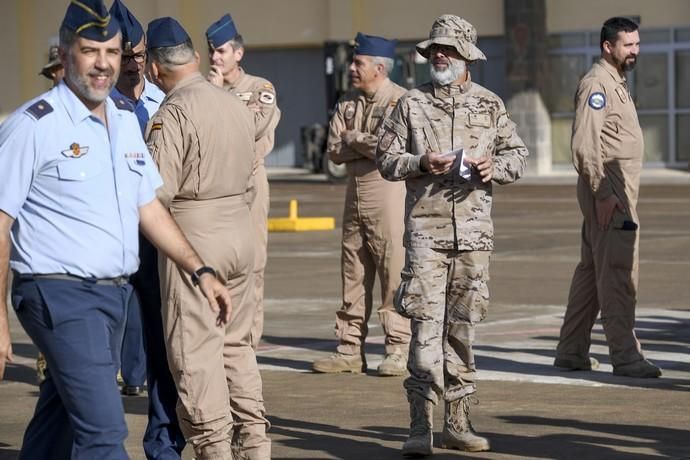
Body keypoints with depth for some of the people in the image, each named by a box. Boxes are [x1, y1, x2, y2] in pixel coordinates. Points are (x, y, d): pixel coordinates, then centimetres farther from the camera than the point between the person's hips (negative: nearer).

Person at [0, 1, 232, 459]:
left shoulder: (126, 121, 12)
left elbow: (149, 207, 20)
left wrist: (200, 271, 13)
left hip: (115, 295, 8)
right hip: (61, 295, -7)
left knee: (60, 423, 16)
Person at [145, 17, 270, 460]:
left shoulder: (173, 113, -14)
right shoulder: (238, 105, 8)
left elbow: (157, 191, -18)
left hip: (194, 235, -7)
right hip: (240, 228, 7)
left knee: (196, 350, 0)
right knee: (237, 343, 16)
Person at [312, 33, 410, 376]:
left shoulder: (400, 100, -7)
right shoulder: (348, 102, 14)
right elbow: (334, 150, 7)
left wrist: (353, 139, -7)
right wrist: (366, 144, -8)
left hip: (389, 194, -7)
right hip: (355, 194, 7)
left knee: (394, 274, -5)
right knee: (353, 275, 8)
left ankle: (397, 351, 0)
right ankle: (349, 350, 13)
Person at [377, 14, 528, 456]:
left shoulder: (489, 104, 10)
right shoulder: (411, 104, 6)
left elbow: (518, 153, 13)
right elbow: (386, 159, 6)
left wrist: (495, 165, -8)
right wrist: (421, 163, -12)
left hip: (474, 229, 2)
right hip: (426, 226, -2)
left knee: (464, 326, 7)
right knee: (426, 325, -9)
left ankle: (458, 422, 15)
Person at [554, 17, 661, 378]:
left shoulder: (616, 83, 20)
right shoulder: (596, 84, -12)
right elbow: (584, 144, -20)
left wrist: (606, 191, 19)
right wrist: (603, 193, -23)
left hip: (618, 192, 10)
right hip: (608, 191, -10)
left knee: (592, 270, 13)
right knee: (618, 273, -11)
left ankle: (571, 352, 19)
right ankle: (626, 357, -11)